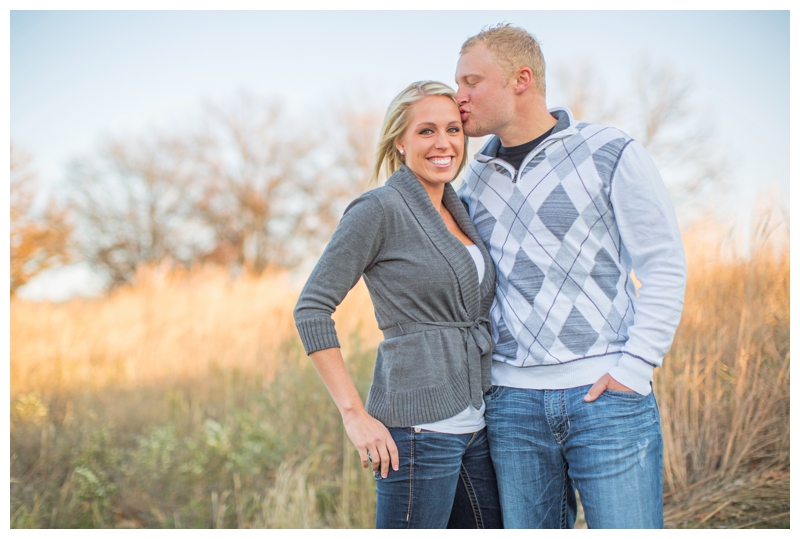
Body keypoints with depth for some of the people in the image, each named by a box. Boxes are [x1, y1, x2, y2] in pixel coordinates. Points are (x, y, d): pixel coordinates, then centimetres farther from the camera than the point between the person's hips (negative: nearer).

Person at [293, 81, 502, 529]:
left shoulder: (459, 210, 14)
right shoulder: (380, 210, -8)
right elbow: (312, 310, -12)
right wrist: (355, 415, -15)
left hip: (476, 427, 8)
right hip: (419, 429, -8)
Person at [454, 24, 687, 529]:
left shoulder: (611, 154, -1)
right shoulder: (477, 176, 13)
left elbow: (665, 266, -2)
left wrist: (636, 365, -10)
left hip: (606, 393, -4)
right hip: (512, 401, 4)